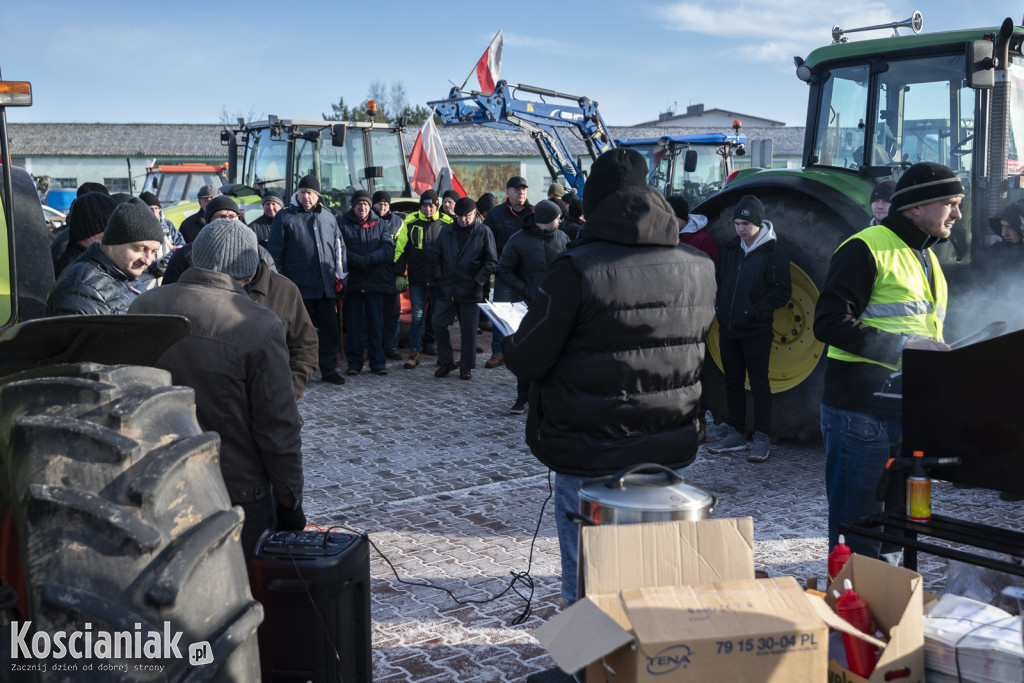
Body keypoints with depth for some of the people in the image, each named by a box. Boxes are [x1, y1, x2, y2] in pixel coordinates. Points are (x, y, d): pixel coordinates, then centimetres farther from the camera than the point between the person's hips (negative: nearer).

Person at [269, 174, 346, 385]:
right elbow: (274, 253, 0)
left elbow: (339, 246, 20)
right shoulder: (285, 217, -1)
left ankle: (329, 370, 18)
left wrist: (338, 273, 11)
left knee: (331, 330, 6)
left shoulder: (328, 217, 11)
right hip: (299, 288, -4)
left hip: (326, 287, 4)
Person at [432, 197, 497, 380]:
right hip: (446, 289, 3)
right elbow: (437, 255, 14)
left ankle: (466, 366, 14)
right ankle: (446, 361, 16)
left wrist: (478, 281, -9)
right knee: (438, 324, 1)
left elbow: (491, 261, -1)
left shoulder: (484, 232, -1)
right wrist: (438, 276, 3)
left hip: (470, 290, -3)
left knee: (468, 330, 2)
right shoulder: (446, 231, 9)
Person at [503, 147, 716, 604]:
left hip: (591, 460, -5)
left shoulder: (578, 269, -17)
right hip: (669, 454, 5)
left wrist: (510, 345, 8)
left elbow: (526, 360, -14)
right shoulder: (700, 269, 2)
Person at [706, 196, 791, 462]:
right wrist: (720, 307, 4)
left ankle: (762, 439, 5)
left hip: (756, 331, -6)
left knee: (759, 384, -1)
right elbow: (719, 280, 19)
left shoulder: (774, 252, -7)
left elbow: (782, 291, -11)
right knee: (733, 382, 11)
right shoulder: (731, 249, 11)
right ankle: (737, 434, 21)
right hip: (728, 328, 6)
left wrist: (754, 312, -16)